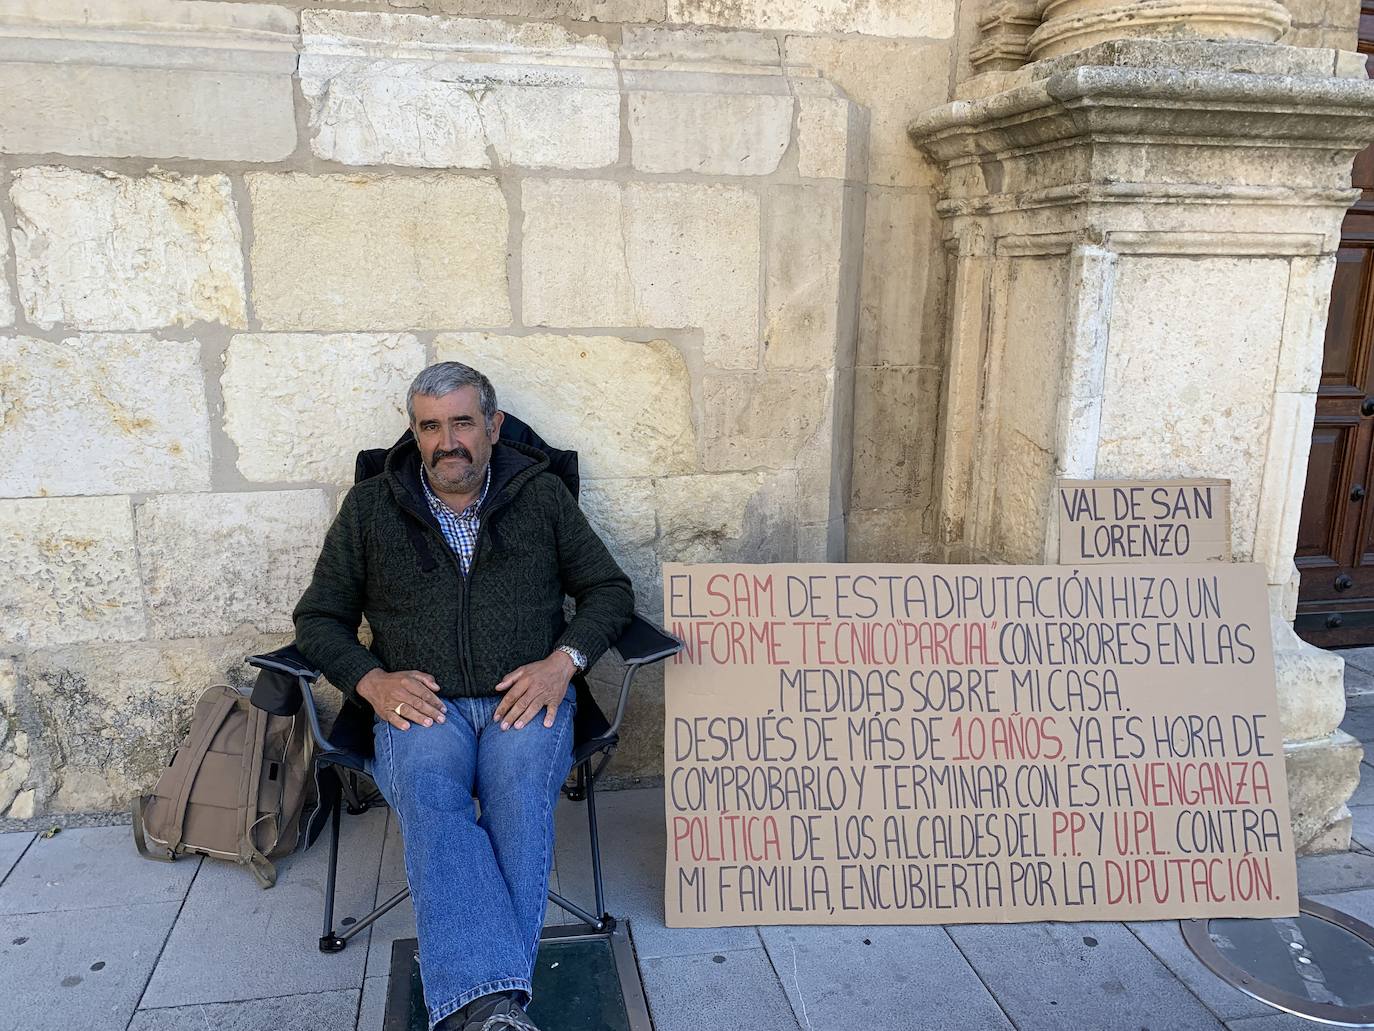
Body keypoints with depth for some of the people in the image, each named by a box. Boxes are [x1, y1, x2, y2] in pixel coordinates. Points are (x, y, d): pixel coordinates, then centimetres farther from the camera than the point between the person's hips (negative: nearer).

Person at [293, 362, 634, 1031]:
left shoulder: (542, 496, 13)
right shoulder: (368, 508, 14)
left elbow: (609, 588, 13)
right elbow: (318, 618, 16)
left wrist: (563, 660, -6)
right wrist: (371, 681, -4)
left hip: (525, 699, 0)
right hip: (419, 704, 0)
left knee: (521, 793, -33)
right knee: (429, 798, -33)